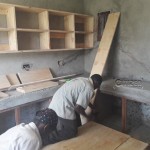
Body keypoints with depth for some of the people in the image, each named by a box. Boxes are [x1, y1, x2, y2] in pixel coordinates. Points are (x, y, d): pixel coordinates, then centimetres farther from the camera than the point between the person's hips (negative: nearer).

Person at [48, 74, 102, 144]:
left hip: (57, 100, 10)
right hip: (62, 106, -10)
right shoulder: (89, 89, -12)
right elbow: (78, 107, -17)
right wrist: (87, 116, 2)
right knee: (72, 132, 4)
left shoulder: (83, 80, 16)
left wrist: (92, 107, 41)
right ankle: (48, 139, -2)